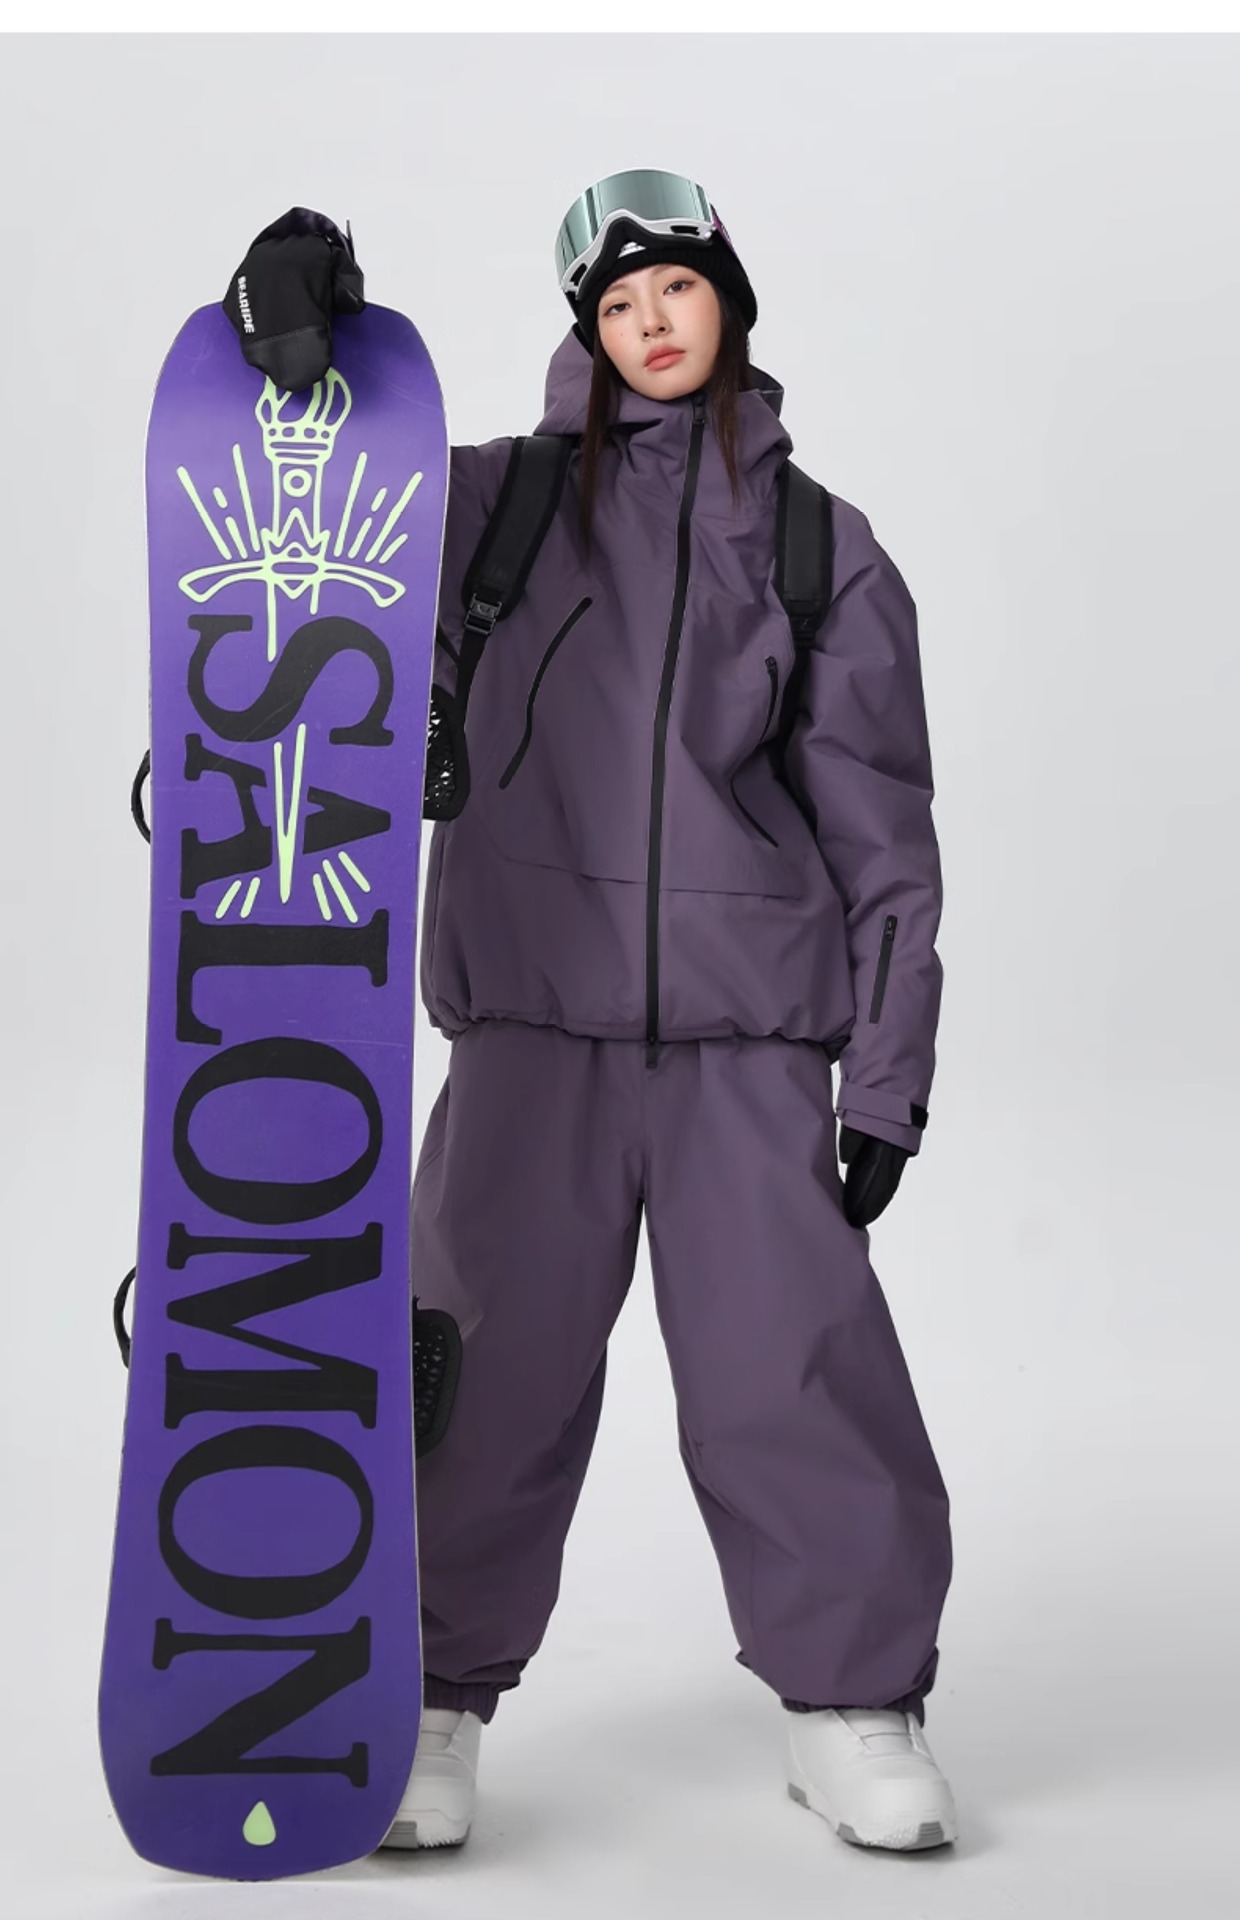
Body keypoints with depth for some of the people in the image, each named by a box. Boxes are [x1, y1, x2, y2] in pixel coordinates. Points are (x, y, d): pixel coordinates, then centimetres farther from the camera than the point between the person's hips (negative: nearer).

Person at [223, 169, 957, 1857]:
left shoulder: (823, 546, 10)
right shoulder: (499, 501, 10)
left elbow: (882, 826, 9)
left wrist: (886, 1072, 4)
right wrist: (303, 360, -11)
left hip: (747, 1027, 0)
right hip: (533, 1014, 0)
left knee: (796, 1370, -4)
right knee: (495, 1366, 0)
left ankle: (853, 1708, 14)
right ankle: (439, 1705, 18)